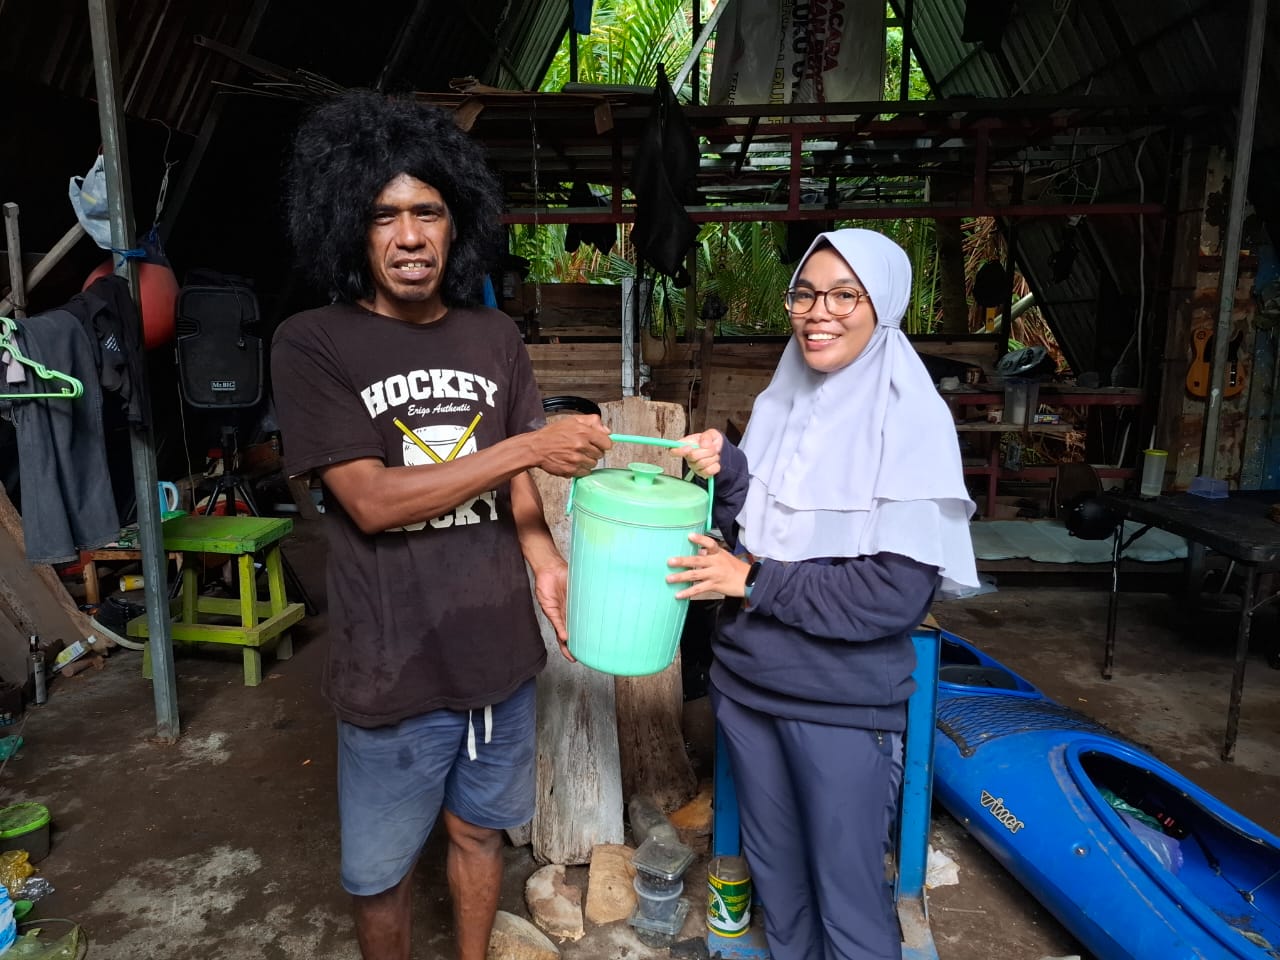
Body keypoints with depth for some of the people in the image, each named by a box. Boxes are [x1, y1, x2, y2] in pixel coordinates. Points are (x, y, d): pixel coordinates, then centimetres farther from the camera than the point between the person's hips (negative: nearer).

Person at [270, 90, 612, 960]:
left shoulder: (495, 336, 3)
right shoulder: (313, 345, -10)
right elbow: (371, 499, -18)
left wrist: (542, 553, -10)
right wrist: (526, 447, -19)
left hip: (500, 650, 4)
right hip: (393, 668, -3)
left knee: (480, 830, 23)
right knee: (380, 873, 16)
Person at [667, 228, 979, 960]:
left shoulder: (910, 418, -13)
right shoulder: (778, 404, 3)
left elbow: (898, 592, -19)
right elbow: (749, 538, 5)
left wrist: (755, 583, -17)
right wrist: (724, 472, -13)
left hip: (843, 702, -5)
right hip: (746, 680, 6)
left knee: (848, 894, 10)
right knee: (773, 872, 22)